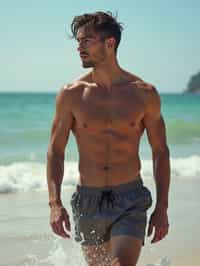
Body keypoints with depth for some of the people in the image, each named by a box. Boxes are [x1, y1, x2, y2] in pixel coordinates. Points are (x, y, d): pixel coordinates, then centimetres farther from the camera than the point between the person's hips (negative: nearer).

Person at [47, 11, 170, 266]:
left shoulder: (144, 94, -3)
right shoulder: (71, 94, -3)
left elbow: (160, 151, 4)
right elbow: (55, 151, 2)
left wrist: (162, 207, 0)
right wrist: (55, 203, -9)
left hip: (130, 200, -1)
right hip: (88, 200, 2)